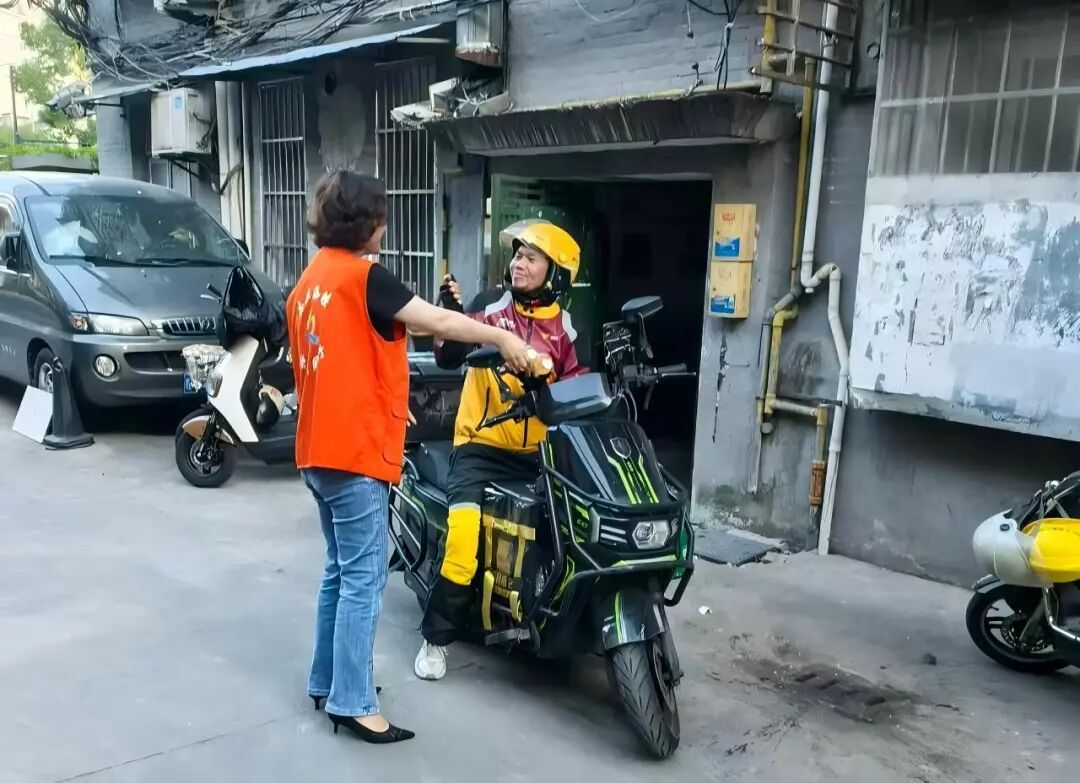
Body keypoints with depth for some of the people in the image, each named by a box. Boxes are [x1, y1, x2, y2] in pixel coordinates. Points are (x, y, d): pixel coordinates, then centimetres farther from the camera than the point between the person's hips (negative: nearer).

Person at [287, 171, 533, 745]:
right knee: (363, 580, -2)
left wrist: (383, 404, 22)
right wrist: (503, 338, -4)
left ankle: (325, 682, 27)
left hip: (320, 449, 10)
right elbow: (438, 322, -16)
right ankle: (352, 703, 4)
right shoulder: (362, 275, -14)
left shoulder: (309, 281, 14)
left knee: (339, 572, 18)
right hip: (356, 451, -9)